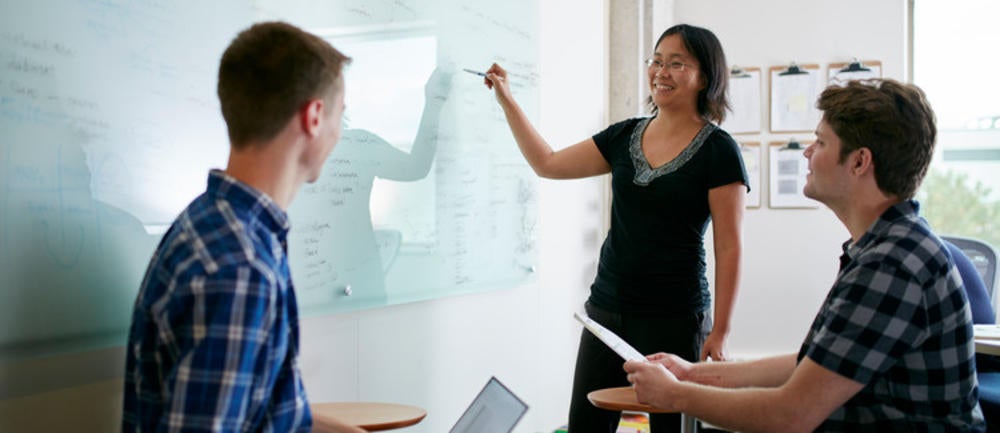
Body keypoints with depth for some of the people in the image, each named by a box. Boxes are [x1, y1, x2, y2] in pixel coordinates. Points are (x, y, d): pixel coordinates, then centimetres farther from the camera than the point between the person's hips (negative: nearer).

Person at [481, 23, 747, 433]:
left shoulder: (719, 150, -8)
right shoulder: (625, 136, 8)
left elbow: (728, 248, -9)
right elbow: (548, 164, 15)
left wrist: (719, 332, -12)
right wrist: (506, 99, 13)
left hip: (673, 318, -5)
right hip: (606, 308, 6)